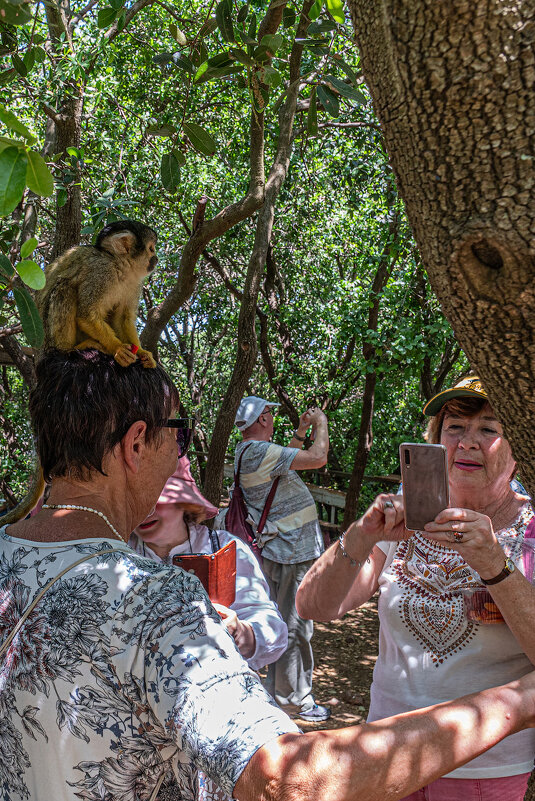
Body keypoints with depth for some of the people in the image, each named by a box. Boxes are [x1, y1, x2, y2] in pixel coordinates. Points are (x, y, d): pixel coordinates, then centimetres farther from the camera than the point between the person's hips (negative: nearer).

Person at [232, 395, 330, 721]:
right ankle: (296, 698, 11)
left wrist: (301, 431, 25)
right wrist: (321, 424, -6)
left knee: (282, 623, 19)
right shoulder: (259, 451, -22)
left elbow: (283, 459, 29)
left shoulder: (247, 451, 11)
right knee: (295, 627, 0)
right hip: (294, 550, -11)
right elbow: (317, 458, -22)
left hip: (277, 549, 11)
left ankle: (277, 689, 31)